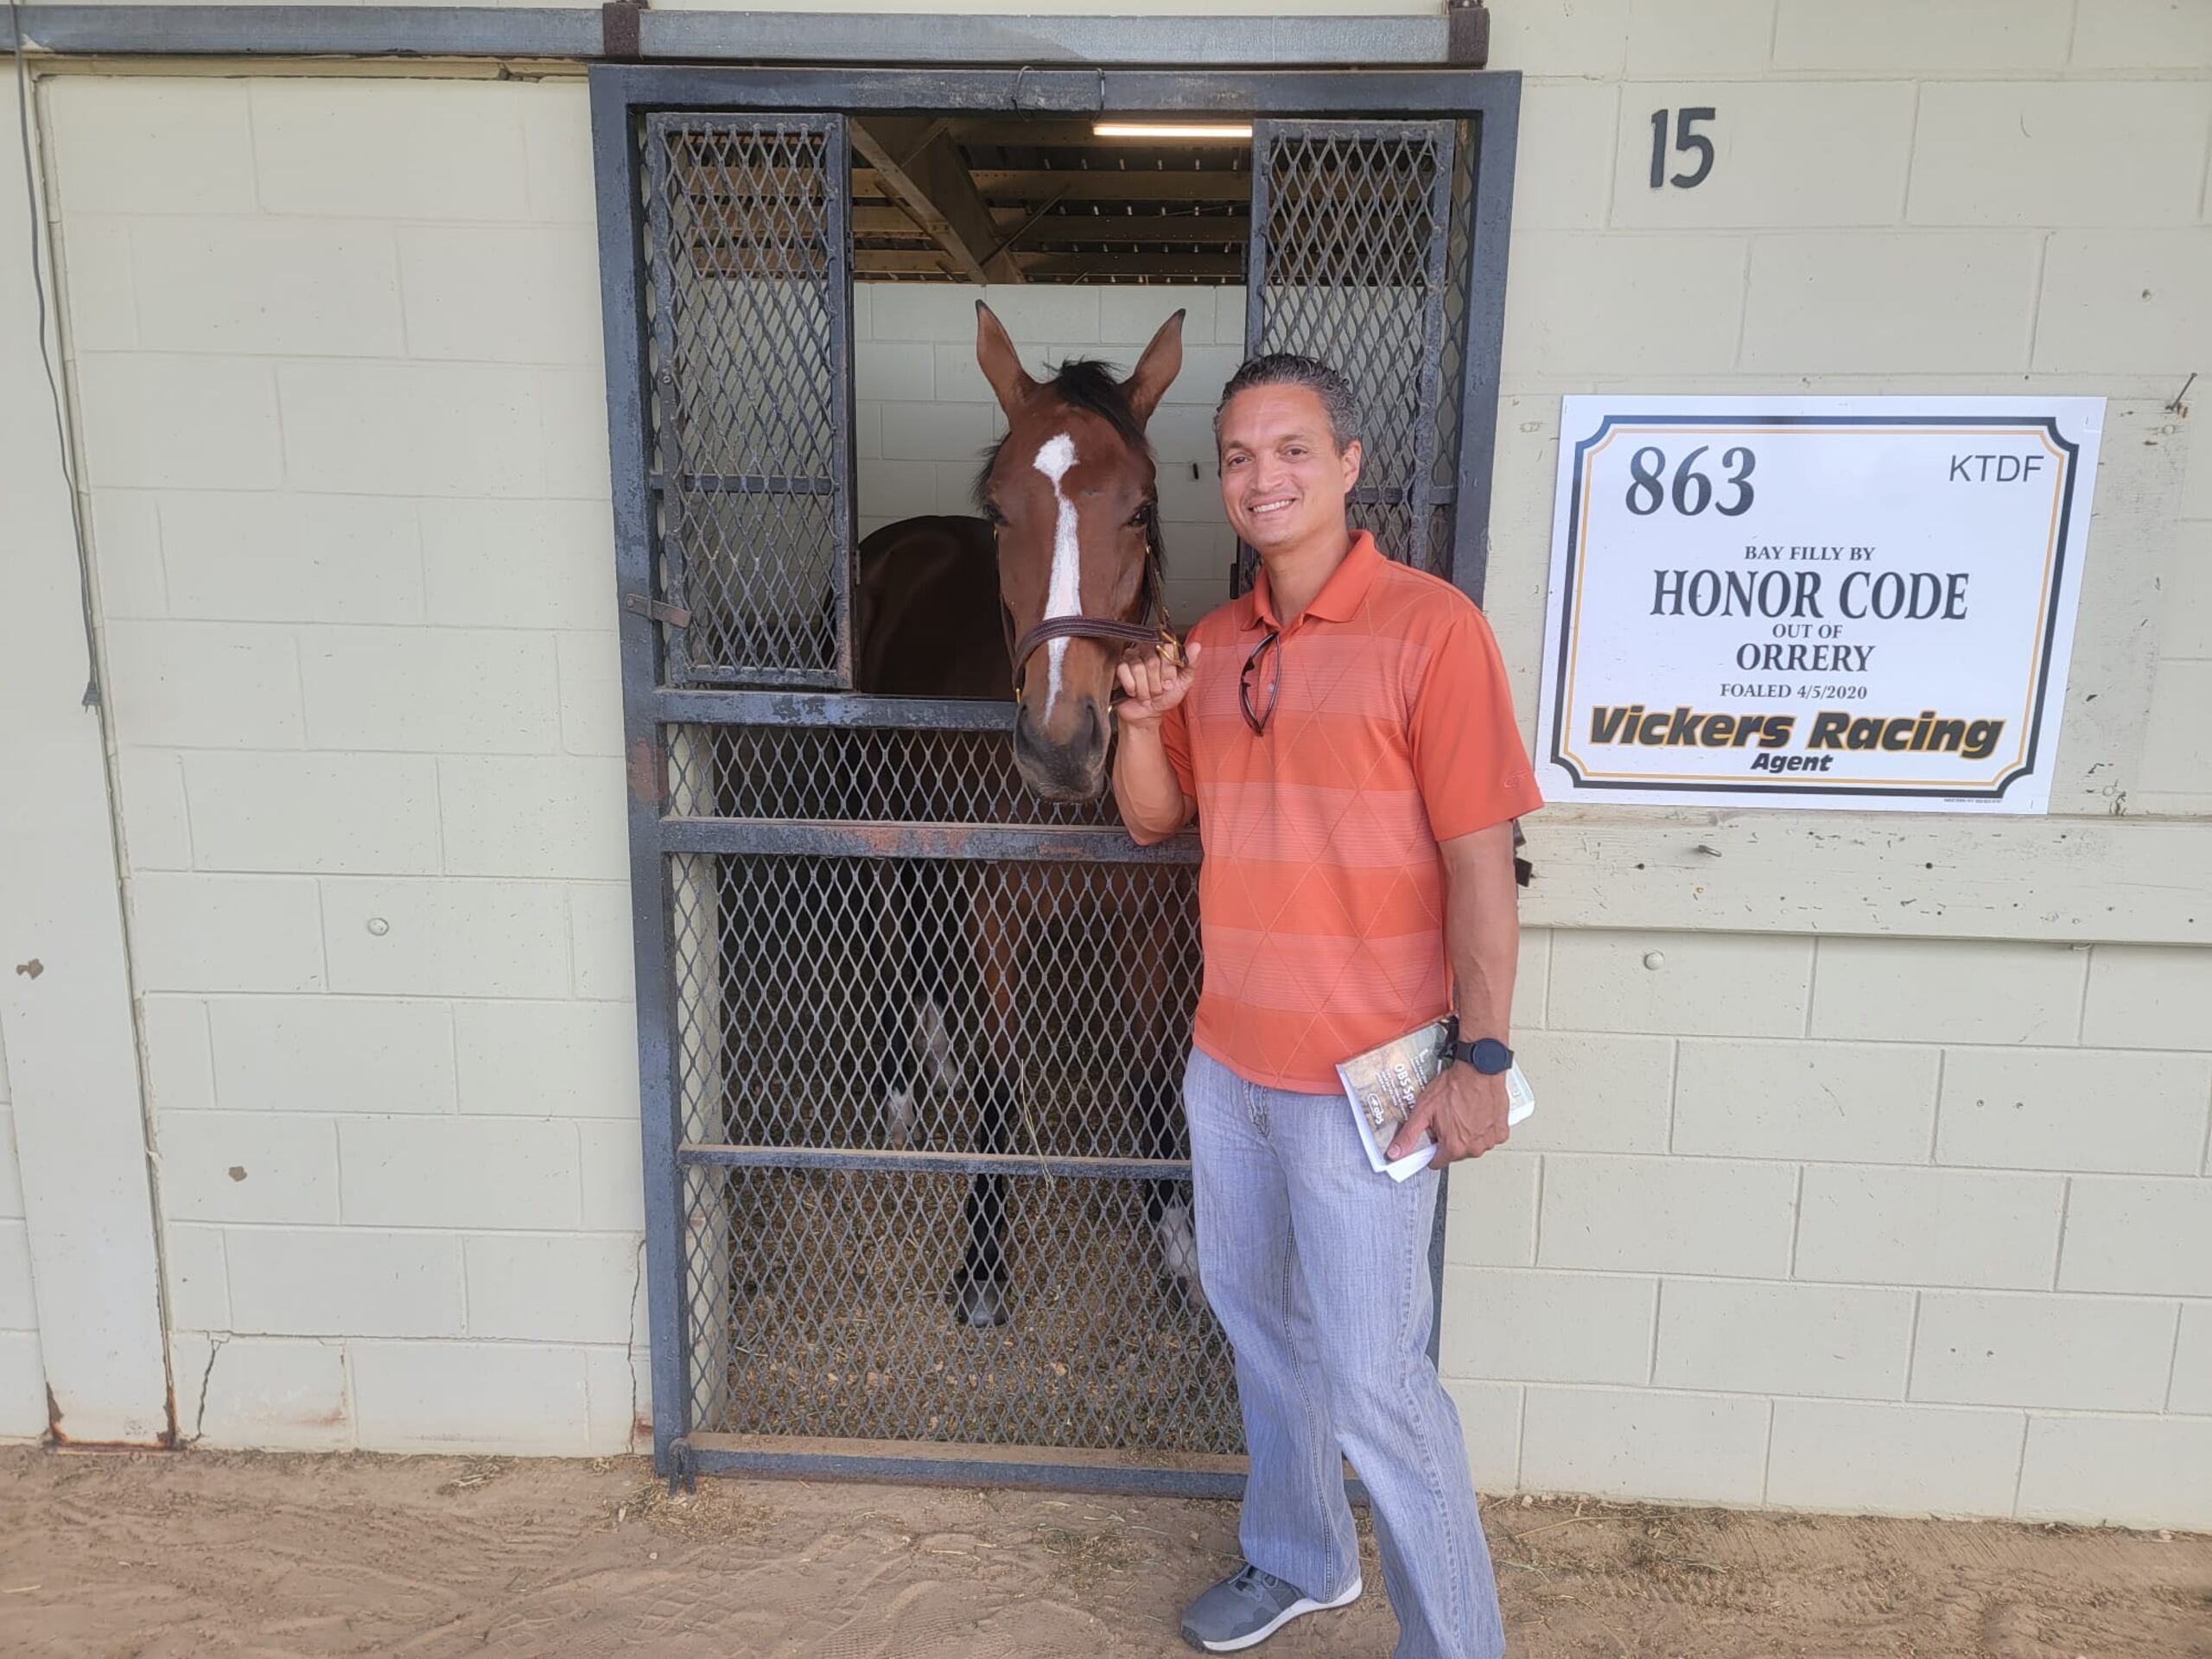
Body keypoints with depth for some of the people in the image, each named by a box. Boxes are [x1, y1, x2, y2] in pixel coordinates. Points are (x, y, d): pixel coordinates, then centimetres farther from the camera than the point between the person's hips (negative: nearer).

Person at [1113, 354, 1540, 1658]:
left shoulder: (1430, 626, -14)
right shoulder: (1214, 644, 7)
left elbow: (1481, 861, -15)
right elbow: (1152, 818, 14)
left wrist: (1483, 1061, -18)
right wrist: (1143, 719, -6)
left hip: (1362, 1077, -7)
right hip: (1229, 1060, 7)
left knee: (1371, 1380, 1)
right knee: (1259, 1320, 22)